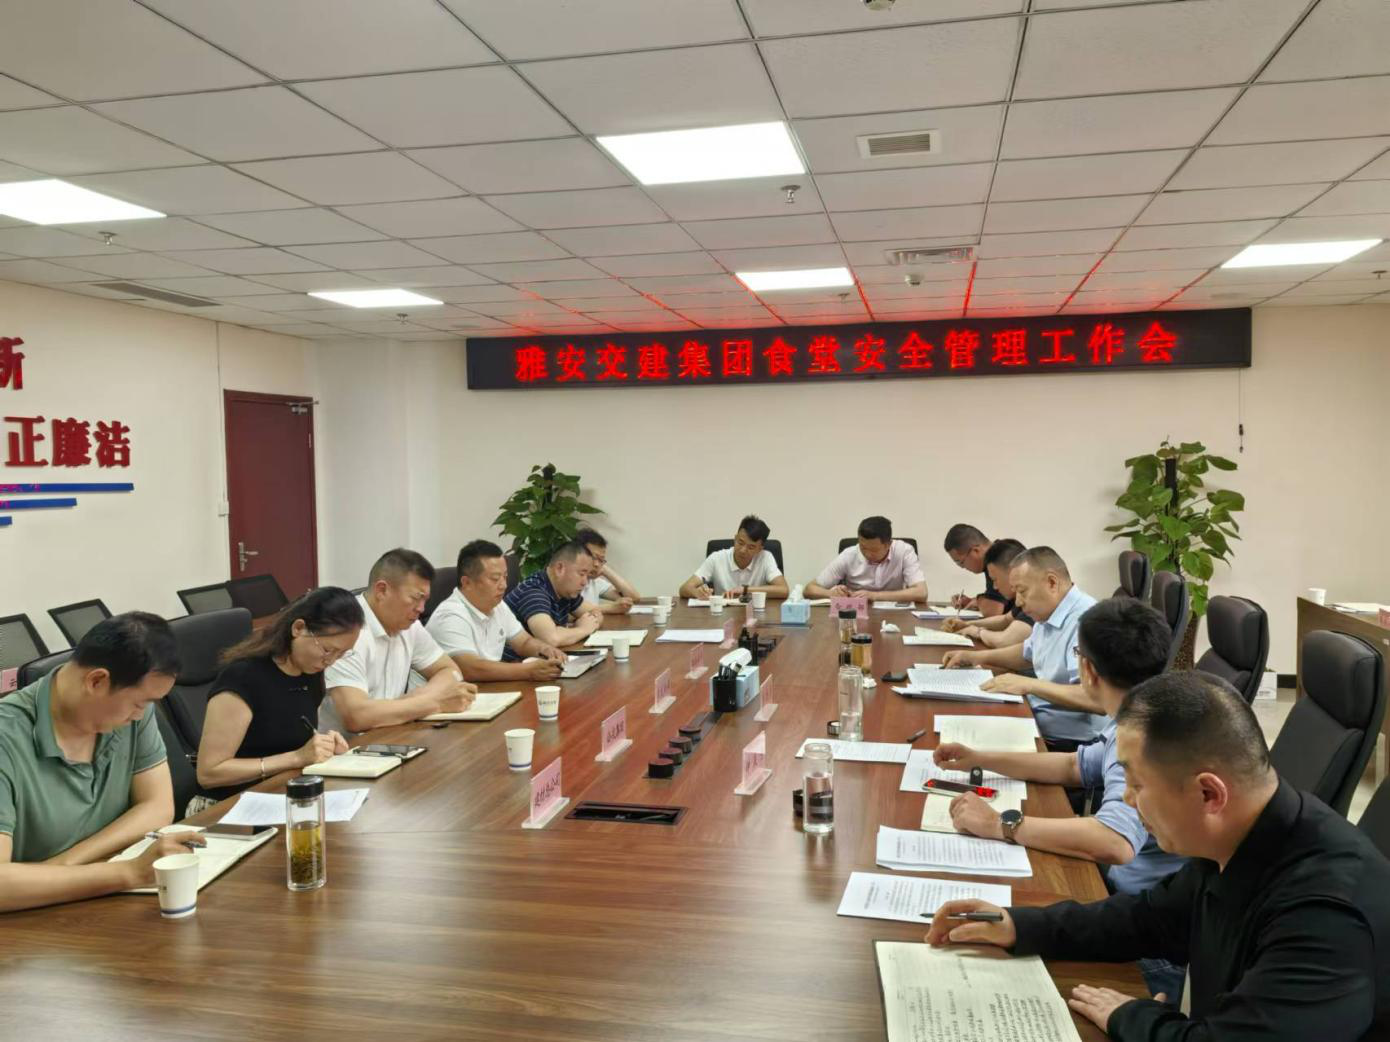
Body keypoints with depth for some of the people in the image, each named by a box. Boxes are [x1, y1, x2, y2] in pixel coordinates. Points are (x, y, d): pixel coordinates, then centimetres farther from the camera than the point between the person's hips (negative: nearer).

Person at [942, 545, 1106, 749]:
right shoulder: (1047, 615, 7)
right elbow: (1028, 653, 28)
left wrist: (1029, 685, -27)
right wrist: (976, 657, 15)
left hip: (1067, 745, -8)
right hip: (1037, 727, 8)